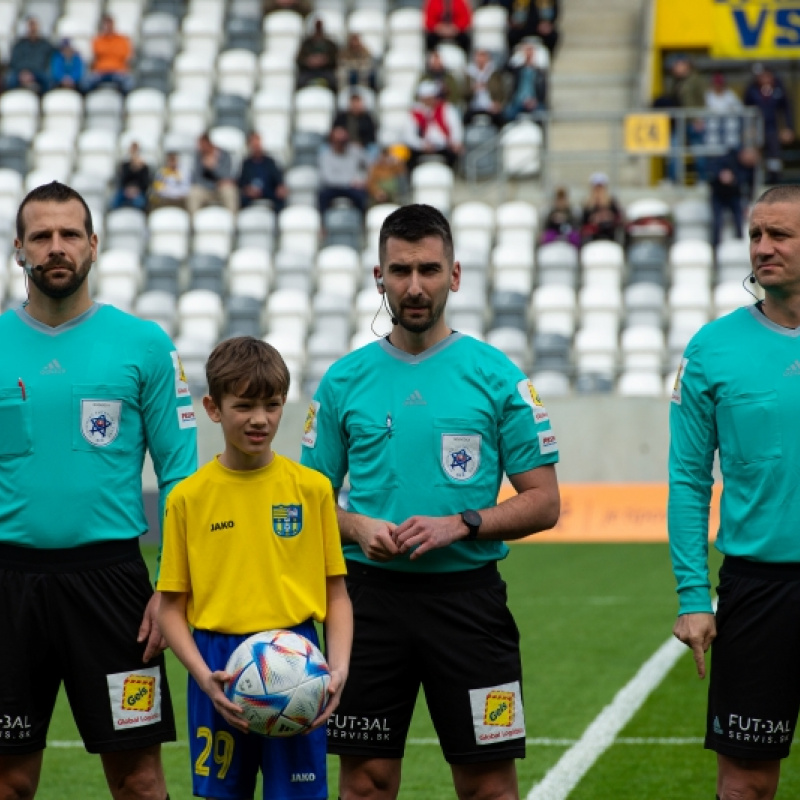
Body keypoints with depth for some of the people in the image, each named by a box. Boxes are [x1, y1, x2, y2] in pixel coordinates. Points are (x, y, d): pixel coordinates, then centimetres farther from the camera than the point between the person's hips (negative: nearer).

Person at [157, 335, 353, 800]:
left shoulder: (312, 488, 2)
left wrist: (340, 666, -10)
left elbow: (336, 593, 5)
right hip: (219, 664, 0)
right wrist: (204, 676, -12)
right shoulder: (189, 497, 1)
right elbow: (172, 608, 3)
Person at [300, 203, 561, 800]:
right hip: (372, 592, 2)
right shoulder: (344, 381, 7)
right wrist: (358, 528, -8)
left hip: (468, 591, -1)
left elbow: (544, 503, 1)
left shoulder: (496, 375, 1)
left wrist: (460, 525, -13)